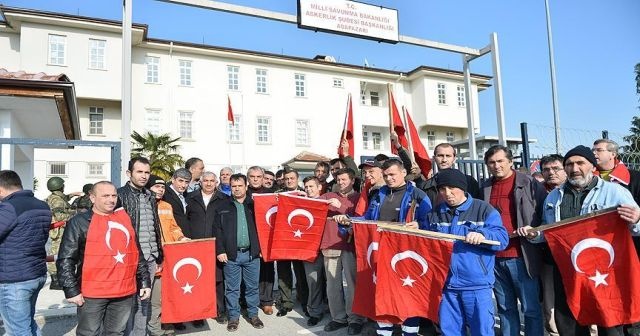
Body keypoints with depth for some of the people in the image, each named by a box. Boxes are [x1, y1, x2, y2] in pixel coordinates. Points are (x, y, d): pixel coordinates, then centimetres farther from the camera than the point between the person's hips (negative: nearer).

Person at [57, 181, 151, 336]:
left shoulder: (125, 219, 11)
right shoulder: (79, 222, -4)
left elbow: (137, 254, 15)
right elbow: (65, 260, -7)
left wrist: (145, 281, 13)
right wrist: (71, 290, -11)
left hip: (125, 292, 4)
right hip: (92, 294, -4)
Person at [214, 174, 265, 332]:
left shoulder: (254, 204, 6)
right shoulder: (223, 206, 5)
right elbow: (218, 230, 1)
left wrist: (261, 248, -1)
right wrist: (220, 251, -6)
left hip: (252, 253, 1)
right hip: (231, 254, 0)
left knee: (252, 287, 10)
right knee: (232, 288, 7)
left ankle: (253, 314, 24)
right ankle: (233, 316, 21)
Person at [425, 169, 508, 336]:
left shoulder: (484, 209, -2)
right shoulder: (434, 213, 11)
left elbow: (502, 239, -8)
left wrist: (483, 235, -26)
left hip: (477, 284, -4)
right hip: (445, 283, 4)